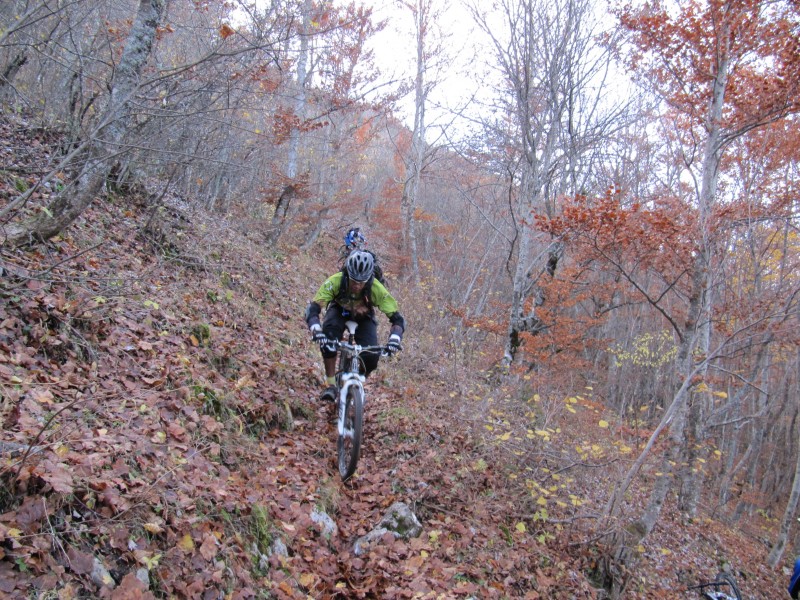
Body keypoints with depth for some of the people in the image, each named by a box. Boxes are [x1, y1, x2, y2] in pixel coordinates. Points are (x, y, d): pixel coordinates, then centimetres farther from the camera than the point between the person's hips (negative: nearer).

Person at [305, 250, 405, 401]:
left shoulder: (376, 288, -36)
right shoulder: (335, 282, -37)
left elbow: (397, 318, -32)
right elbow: (312, 309, -39)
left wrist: (394, 339, -52)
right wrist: (317, 332, -58)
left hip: (364, 317, 0)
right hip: (339, 311, 0)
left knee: (371, 357, -21)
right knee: (327, 338, -33)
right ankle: (330, 385, -18)